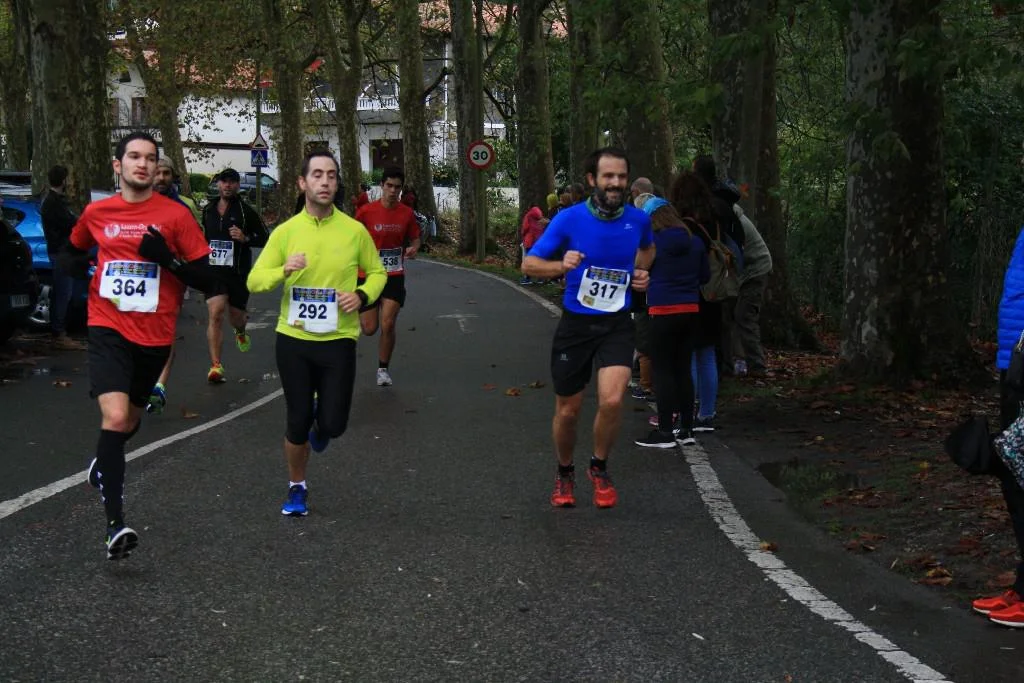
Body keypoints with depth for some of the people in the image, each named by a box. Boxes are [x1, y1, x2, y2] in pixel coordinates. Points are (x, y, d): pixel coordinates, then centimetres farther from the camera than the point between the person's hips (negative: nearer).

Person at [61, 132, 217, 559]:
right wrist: (74, 262, 0)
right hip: (108, 329, -1)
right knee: (115, 416, -21)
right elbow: (74, 251, 24)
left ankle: (102, 466, 54)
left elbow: (206, 279, -5)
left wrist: (167, 258, -21)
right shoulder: (96, 213, 4)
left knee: (129, 422, 18)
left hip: (154, 335, 1)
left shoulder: (175, 215, -4)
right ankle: (115, 524, -21)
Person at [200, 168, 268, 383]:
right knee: (215, 313, -16)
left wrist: (245, 238, -16)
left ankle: (241, 332, 53)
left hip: (238, 271, -1)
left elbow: (265, 238, 0)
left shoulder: (246, 211, -2)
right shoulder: (208, 210, 9)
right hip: (214, 269, 1)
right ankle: (215, 366, -16)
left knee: (235, 315, 12)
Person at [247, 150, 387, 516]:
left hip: (338, 339, 0)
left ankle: (321, 423, 35)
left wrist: (362, 295, -9)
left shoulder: (354, 230, -2)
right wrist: (284, 270, -20)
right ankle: (297, 488, 29)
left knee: (333, 424, -4)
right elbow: (254, 280, 0)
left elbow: (377, 272, 12)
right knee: (297, 423, 5)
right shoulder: (285, 231, -1)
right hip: (293, 339, 0)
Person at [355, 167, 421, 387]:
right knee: (369, 329, 3)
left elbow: (415, 238, 11)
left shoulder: (407, 213, -2)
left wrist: (413, 249, -12)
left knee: (388, 325, -11)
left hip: (395, 276, 1)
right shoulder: (366, 211, -9)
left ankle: (383, 369, 10)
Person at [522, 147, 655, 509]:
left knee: (612, 400, -20)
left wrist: (641, 272, 3)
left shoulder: (638, 219, -2)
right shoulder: (569, 218, -11)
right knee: (568, 410, 8)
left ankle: (599, 467, 8)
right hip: (575, 324, -1)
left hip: (616, 325, 1)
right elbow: (529, 264, -8)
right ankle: (565, 474, 36)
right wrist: (561, 265, -26)